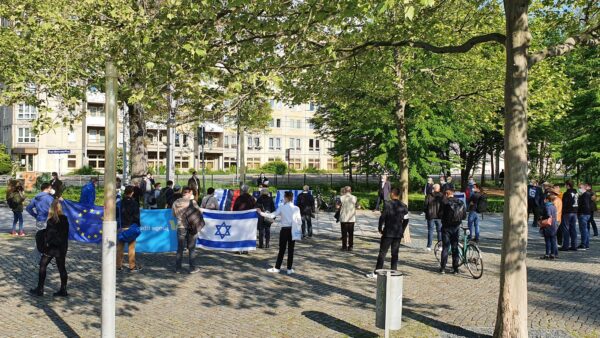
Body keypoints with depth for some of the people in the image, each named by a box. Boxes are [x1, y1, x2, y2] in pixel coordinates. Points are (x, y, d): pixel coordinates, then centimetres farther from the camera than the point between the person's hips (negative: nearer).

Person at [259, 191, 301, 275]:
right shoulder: (296, 208, -2)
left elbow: (272, 215, -9)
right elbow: (299, 221, -1)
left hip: (284, 230, -1)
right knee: (291, 250, 6)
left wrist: (261, 213, -1)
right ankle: (289, 268, 11)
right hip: (293, 230, 1)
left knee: (282, 249, 5)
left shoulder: (282, 208, -6)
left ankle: (277, 268, 12)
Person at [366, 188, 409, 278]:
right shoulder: (403, 206, 5)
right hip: (398, 234, 4)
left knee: (382, 252, 1)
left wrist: (380, 228, 0)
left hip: (388, 232, -4)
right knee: (395, 253, 9)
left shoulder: (387, 204, -10)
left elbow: (382, 217, -11)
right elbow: (406, 220, 9)